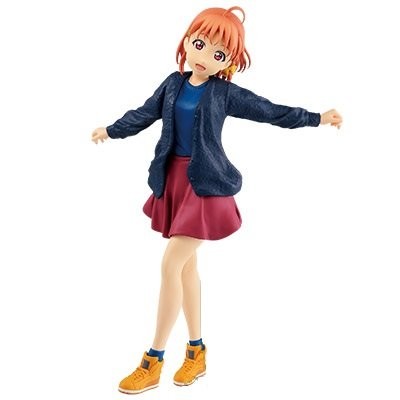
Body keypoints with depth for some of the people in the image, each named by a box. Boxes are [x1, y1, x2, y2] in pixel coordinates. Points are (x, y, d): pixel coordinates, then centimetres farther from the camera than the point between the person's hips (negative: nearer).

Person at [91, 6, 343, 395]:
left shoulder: (226, 93, -5)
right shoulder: (173, 83, 6)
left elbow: (270, 111, 2)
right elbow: (144, 114, 20)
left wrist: (317, 118, 4)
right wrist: (111, 130, 30)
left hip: (205, 184, -5)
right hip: (173, 179, 5)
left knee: (171, 264, -10)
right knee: (187, 264, 11)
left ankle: (153, 361, 2)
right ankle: (196, 351, 25)